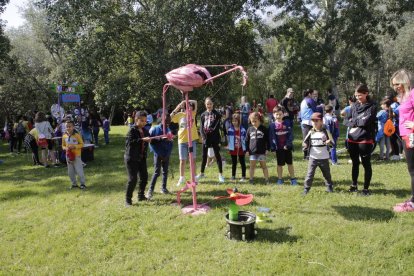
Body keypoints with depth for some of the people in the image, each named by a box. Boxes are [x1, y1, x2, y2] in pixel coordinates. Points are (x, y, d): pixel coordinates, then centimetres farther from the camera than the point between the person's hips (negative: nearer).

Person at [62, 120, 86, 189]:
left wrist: (75, 146, -21)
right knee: (70, 172, 11)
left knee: (79, 170, -4)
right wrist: (65, 148, -10)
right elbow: (63, 145, 12)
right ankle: (74, 184, 25)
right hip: (69, 155, 5)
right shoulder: (64, 136, 2)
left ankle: (82, 183, 10)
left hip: (76, 156, -5)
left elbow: (81, 144, -6)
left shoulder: (77, 135, -10)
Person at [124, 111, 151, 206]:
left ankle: (141, 195, 30)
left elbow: (148, 140, 20)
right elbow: (129, 142, -25)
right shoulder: (132, 130, -12)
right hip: (131, 159, -7)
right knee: (133, 179, -8)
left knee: (144, 177, 12)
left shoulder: (144, 131, 8)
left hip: (142, 158, 7)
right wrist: (142, 140, -30)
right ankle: (128, 199, 5)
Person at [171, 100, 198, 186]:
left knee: (193, 159, 8)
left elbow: (195, 102, -5)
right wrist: (177, 108, -11)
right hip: (182, 140, -1)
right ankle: (181, 178, 20)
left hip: (192, 139, 1)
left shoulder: (193, 113, 0)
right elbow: (169, 119, -8)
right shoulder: (180, 115, -2)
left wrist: (185, 101, -8)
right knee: (182, 160, 7)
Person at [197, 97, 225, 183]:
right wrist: (203, 136, -8)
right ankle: (201, 173, 25)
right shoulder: (203, 114, 8)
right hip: (205, 137, 3)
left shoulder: (216, 114, -1)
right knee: (204, 155, 12)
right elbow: (201, 127, 5)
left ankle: (220, 174, 8)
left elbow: (218, 126, -7)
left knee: (217, 155, 1)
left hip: (214, 137, -3)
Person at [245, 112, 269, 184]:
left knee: (263, 165, 5)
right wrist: (247, 150, 6)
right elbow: (247, 140, 9)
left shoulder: (264, 129, -1)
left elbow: (267, 140, 3)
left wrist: (267, 149, -2)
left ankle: (267, 179, 11)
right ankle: (251, 179, 15)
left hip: (261, 151, -2)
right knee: (252, 166, 7)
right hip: (252, 151, 2)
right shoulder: (250, 129, 5)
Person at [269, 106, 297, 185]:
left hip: (287, 147, 1)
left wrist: (288, 144, -14)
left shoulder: (287, 123, -1)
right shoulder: (272, 125, -2)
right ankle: (280, 179, 20)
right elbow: (271, 137, -4)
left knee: (290, 163, 9)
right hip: (278, 148, -1)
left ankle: (293, 178, 18)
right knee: (280, 164, 10)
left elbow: (290, 135, -4)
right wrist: (273, 147, -12)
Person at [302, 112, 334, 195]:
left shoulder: (326, 131, -3)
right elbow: (305, 141, 9)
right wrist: (305, 145, -13)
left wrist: (329, 142, -26)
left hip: (324, 158, -1)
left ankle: (329, 187, 32)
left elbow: (332, 143, -3)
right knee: (309, 174, -3)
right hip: (313, 158, 1)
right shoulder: (311, 132, 3)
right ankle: (306, 189, 4)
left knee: (327, 174, 15)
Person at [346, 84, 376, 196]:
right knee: (355, 163, 16)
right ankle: (354, 185, 30)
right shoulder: (354, 106, 10)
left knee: (366, 164, 4)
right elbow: (349, 122, 10)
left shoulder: (372, 107, -6)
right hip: (352, 139, 5)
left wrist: (354, 121, -4)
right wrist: (359, 121, -6)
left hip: (365, 140, -5)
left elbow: (366, 121, -17)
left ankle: (366, 188, 15)